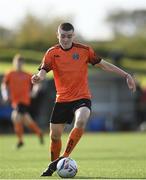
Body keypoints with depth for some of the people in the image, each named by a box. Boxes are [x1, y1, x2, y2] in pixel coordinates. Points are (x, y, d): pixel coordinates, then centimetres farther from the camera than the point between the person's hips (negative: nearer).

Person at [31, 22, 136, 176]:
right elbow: (43, 71, -12)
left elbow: (102, 64, 7)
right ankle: (53, 166, 30)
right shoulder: (52, 53, -2)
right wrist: (38, 78, -38)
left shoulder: (84, 50, -2)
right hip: (62, 99, 2)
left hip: (82, 98, -2)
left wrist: (126, 75, 4)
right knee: (54, 135, 6)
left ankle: (64, 157, -23)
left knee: (81, 121, -32)